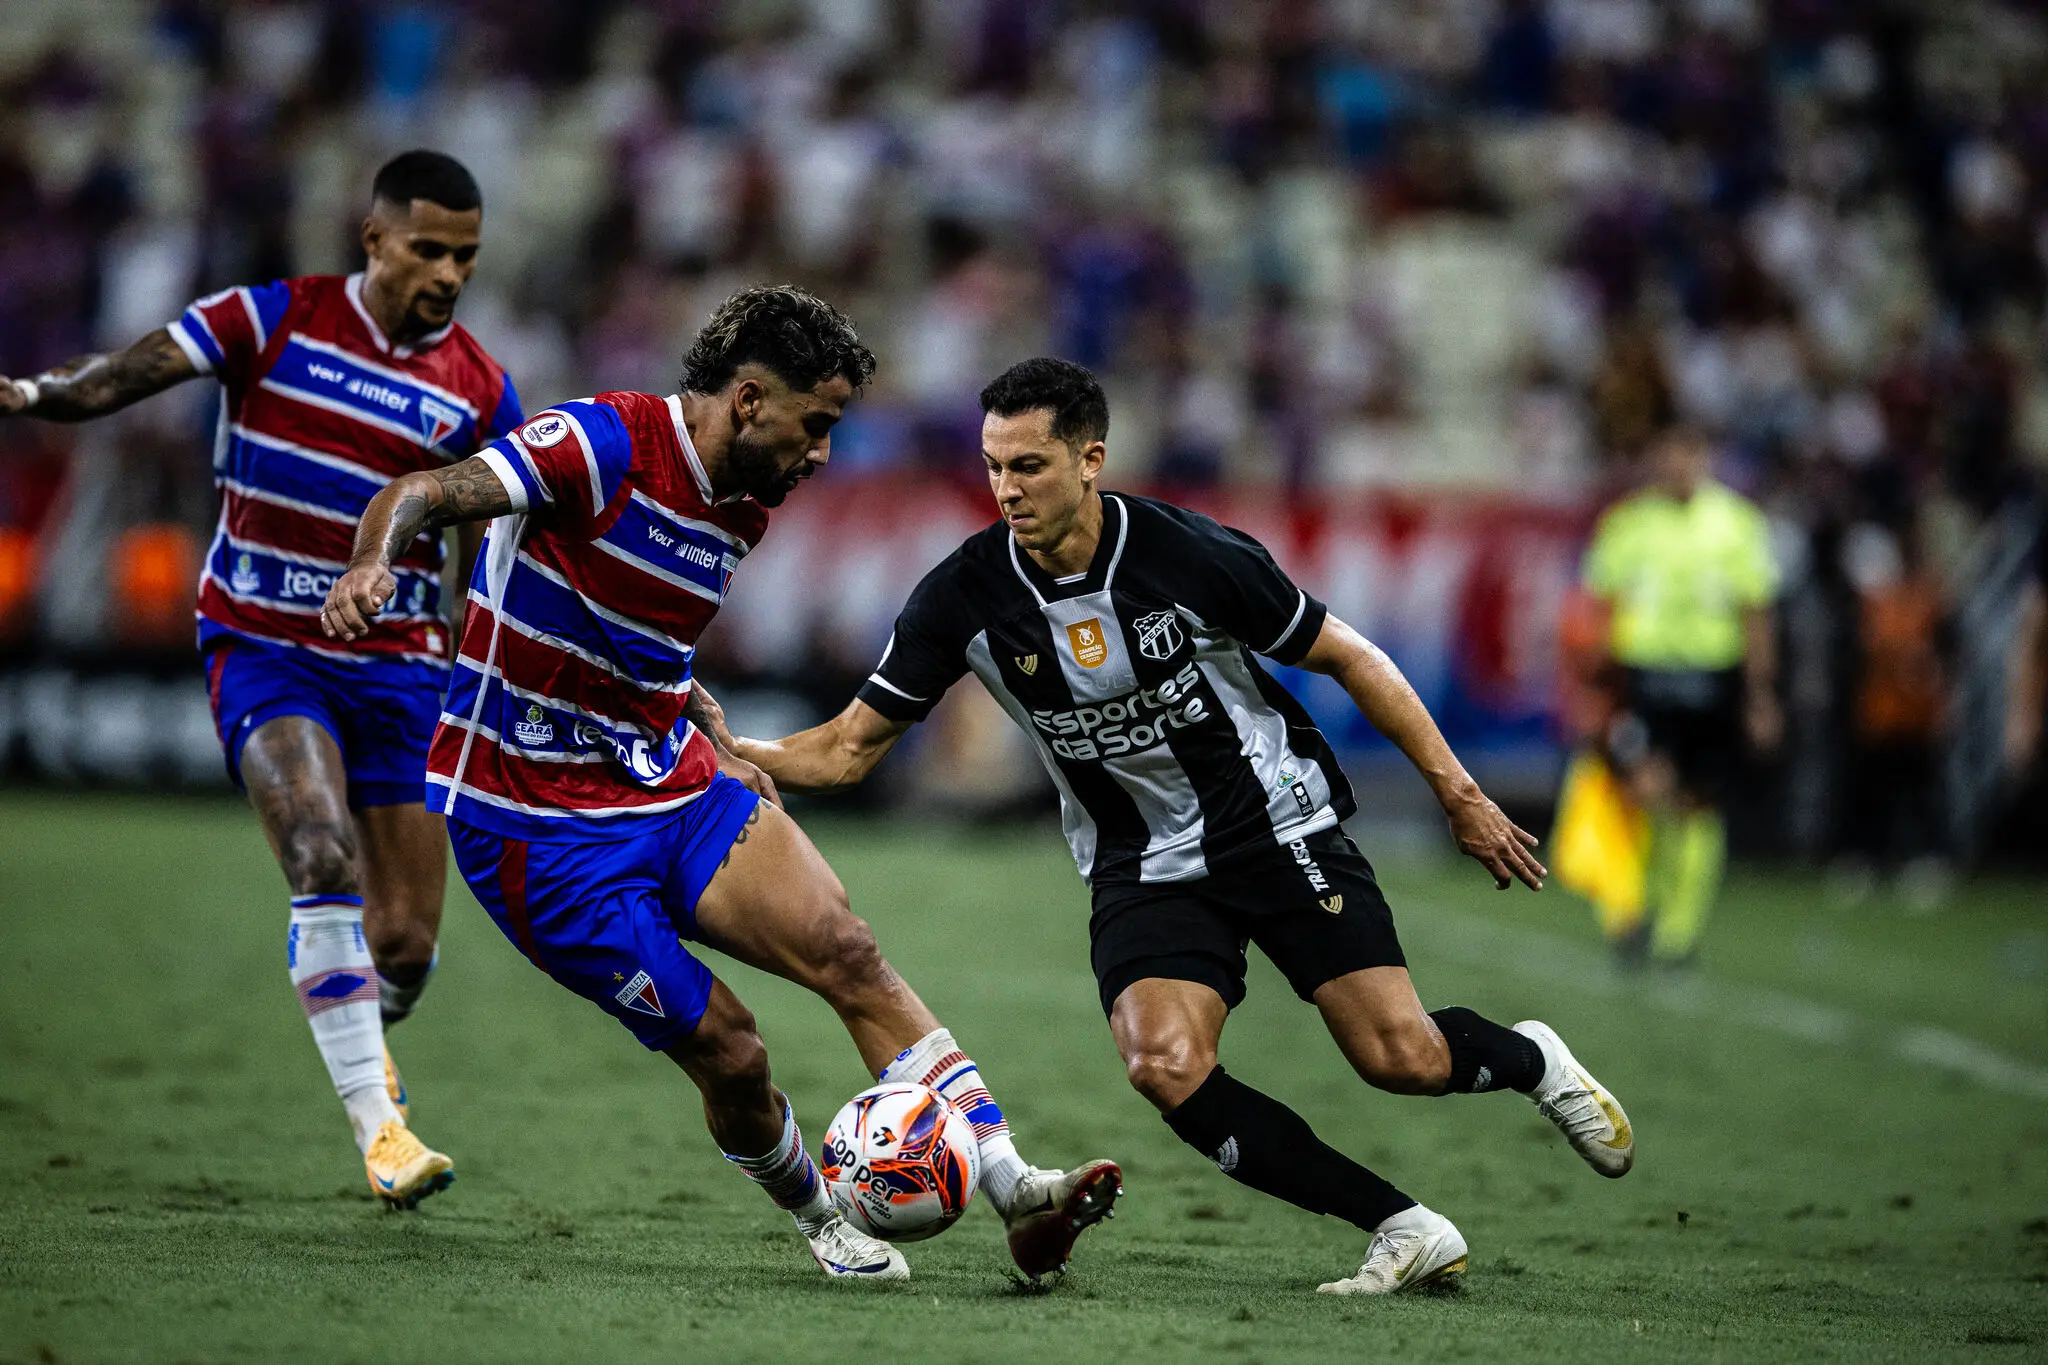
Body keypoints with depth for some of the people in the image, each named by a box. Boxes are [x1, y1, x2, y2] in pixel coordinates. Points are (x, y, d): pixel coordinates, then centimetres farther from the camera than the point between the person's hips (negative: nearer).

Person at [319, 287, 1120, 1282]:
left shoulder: (743, 507, 9)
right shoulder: (605, 445, -17)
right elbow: (424, 494, -26)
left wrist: (718, 746, 10)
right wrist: (372, 563, -48)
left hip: (676, 783, 7)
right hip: (537, 825, -7)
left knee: (847, 954, -13)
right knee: (728, 1053, -8)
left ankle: (1014, 1191, -17)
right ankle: (819, 1220, 20)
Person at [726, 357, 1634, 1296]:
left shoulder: (1193, 556, -18)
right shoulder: (965, 596, -12)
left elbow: (1346, 657, -5)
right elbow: (851, 746, -6)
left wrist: (1458, 793, -5)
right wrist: (725, 751, -24)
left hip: (1281, 829, -2)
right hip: (1142, 863, 2)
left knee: (1401, 1059, -11)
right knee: (1164, 1068, -24)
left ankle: (1529, 1060, 27)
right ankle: (1406, 1232, -13)